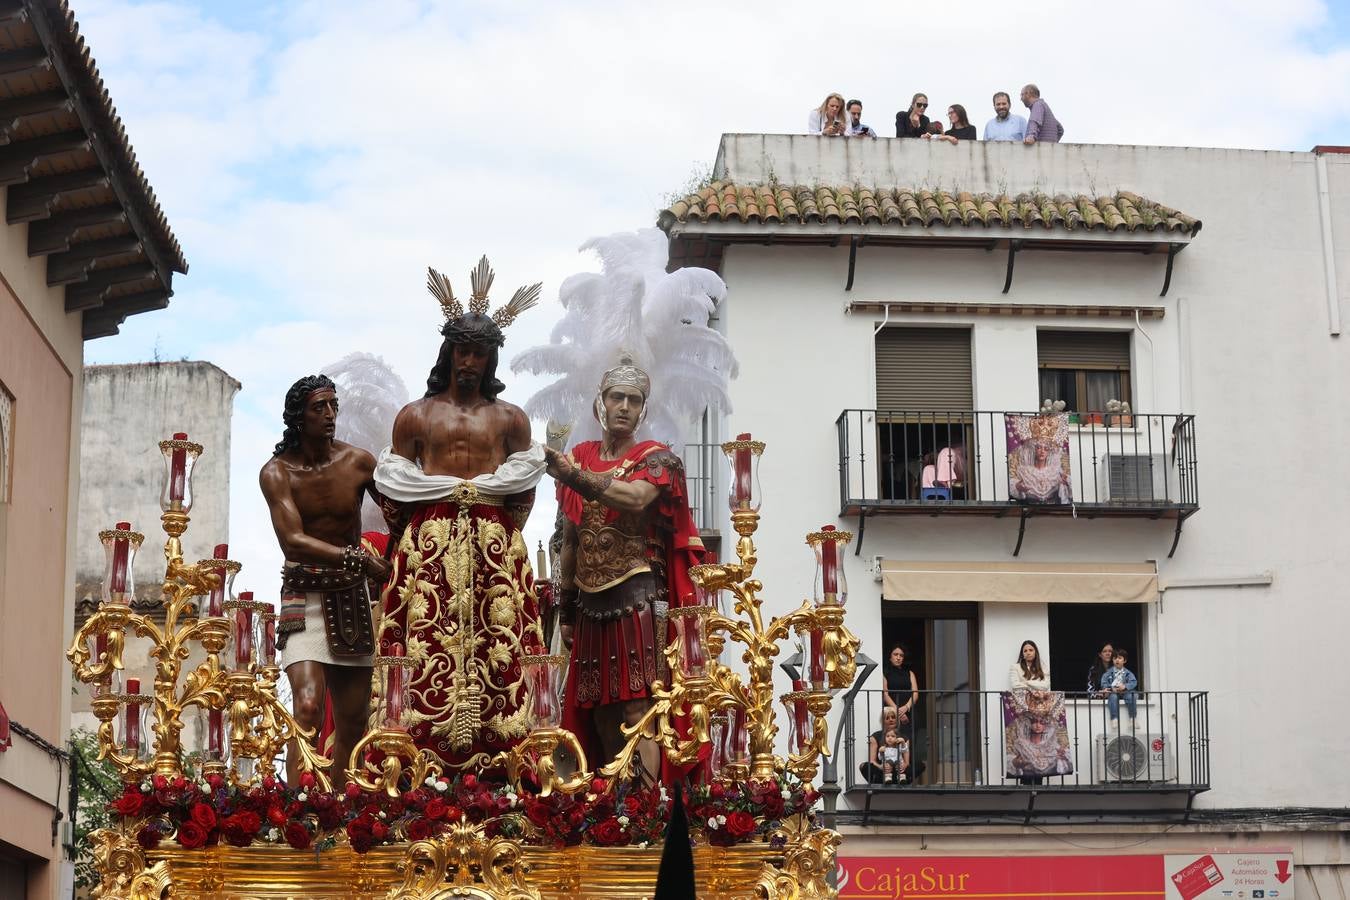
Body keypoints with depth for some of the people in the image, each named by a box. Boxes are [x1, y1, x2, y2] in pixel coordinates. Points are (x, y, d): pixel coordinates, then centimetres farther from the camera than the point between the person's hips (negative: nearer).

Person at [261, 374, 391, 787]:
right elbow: (293, 542, -20)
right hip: (304, 598, -3)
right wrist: (357, 559, -31)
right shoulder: (277, 472, -8)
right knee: (308, 706, -22)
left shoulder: (358, 462, 0)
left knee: (353, 721, 6)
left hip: (351, 597, 4)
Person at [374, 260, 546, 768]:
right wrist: (411, 536, 2)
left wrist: (501, 536, -1)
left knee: (495, 654, -7)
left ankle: (492, 762, -8)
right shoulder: (415, 415, 14)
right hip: (429, 544, -1)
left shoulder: (510, 419, 15)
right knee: (431, 651, -10)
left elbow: (522, 491, 10)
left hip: (495, 548, 1)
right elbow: (394, 492, 10)